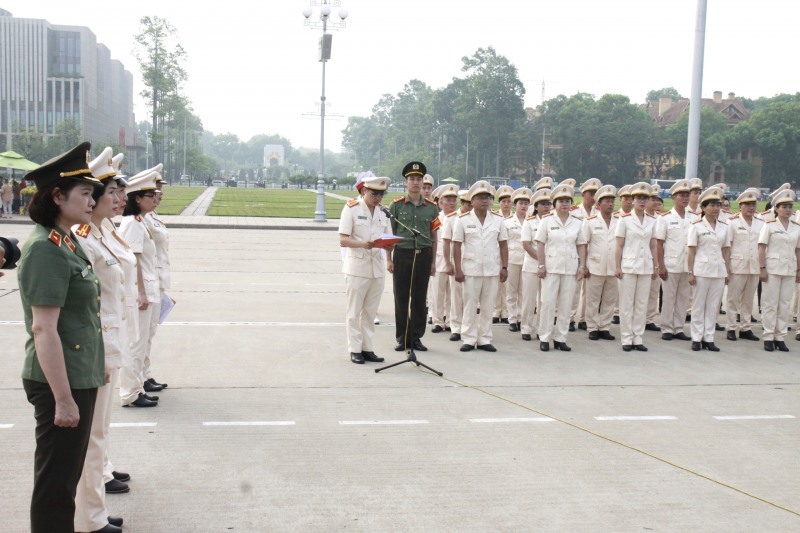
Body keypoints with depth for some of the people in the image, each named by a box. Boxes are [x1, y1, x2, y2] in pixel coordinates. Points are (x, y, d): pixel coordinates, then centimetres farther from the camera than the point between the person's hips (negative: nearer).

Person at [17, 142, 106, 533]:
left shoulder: (66, 242, 10)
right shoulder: (47, 250, -20)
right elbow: (43, 330, -23)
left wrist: (94, 369, 22)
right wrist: (63, 398, -22)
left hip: (79, 378, 9)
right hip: (60, 383, -9)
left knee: (66, 475, 20)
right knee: (55, 482, 4)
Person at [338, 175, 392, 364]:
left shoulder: (383, 211, 10)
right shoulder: (351, 208, -7)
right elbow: (343, 240, -12)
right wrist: (362, 244, -29)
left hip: (377, 267, 5)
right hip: (357, 267, -5)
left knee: (370, 312, 10)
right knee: (354, 312, 2)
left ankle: (368, 348, 17)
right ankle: (355, 350, 10)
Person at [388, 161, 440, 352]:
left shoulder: (431, 207, 6)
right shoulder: (397, 205, 1)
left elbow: (433, 236, 10)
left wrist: (433, 262, 8)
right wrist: (388, 259, -2)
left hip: (423, 255, 1)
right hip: (402, 254, -1)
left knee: (420, 298, 6)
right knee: (401, 297, 3)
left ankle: (416, 337, 16)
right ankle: (402, 338, 12)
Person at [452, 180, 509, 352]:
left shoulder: (498, 220, 5)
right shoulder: (463, 220, -1)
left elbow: (503, 245, 7)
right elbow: (457, 246, -2)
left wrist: (504, 267, 1)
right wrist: (458, 270, -7)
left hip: (492, 270, 2)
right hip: (471, 270, -2)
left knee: (488, 306, 7)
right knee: (470, 305, 4)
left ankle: (484, 339, 15)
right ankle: (468, 339, 12)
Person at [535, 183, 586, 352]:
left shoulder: (577, 223, 9)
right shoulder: (547, 221, 2)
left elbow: (581, 246, 10)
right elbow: (540, 244, -1)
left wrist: (582, 266, 2)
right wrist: (541, 265, -8)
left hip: (571, 268, 3)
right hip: (551, 267, -2)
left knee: (566, 305, 4)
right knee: (548, 303, -2)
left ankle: (560, 338, 12)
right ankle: (544, 338, 5)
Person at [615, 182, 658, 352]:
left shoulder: (652, 221, 8)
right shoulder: (625, 219, -3)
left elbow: (653, 246, 13)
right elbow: (619, 245, -3)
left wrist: (655, 266, 9)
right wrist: (618, 267, -7)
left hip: (646, 267, 4)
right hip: (628, 266, -4)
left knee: (642, 303, 6)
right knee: (627, 304, 2)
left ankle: (638, 338, 13)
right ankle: (627, 339, 8)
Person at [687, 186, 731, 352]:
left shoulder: (724, 227, 9)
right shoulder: (696, 226, -2)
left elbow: (726, 250, 12)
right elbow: (692, 251, -3)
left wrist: (728, 271, 8)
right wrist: (690, 272, -7)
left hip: (719, 270, 4)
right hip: (701, 270, -3)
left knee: (713, 306, 6)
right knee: (699, 305, 3)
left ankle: (708, 338, 13)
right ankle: (697, 338, 11)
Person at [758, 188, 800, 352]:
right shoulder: (770, 225, -2)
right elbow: (762, 248, -5)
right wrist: (762, 268, -11)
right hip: (772, 269, -4)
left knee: (785, 304, 6)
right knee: (770, 304, 1)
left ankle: (780, 337, 14)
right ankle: (768, 337, 8)